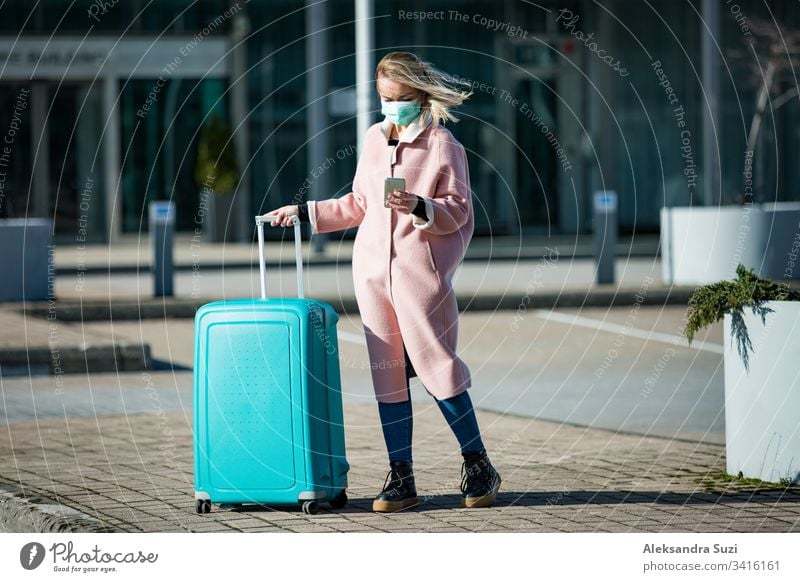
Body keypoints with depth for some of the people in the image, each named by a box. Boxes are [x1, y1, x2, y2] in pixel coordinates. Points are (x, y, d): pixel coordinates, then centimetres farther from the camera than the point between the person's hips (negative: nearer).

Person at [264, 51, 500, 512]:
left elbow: (457, 210, -6)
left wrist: (419, 207, -23)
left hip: (421, 271, -5)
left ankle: (479, 467, 7)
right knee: (388, 374, 3)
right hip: (374, 270, 6)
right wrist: (304, 213, 20)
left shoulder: (443, 145, -3)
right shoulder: (374, 139, 15)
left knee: (436, 367, -6)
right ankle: (401, 478, 7)